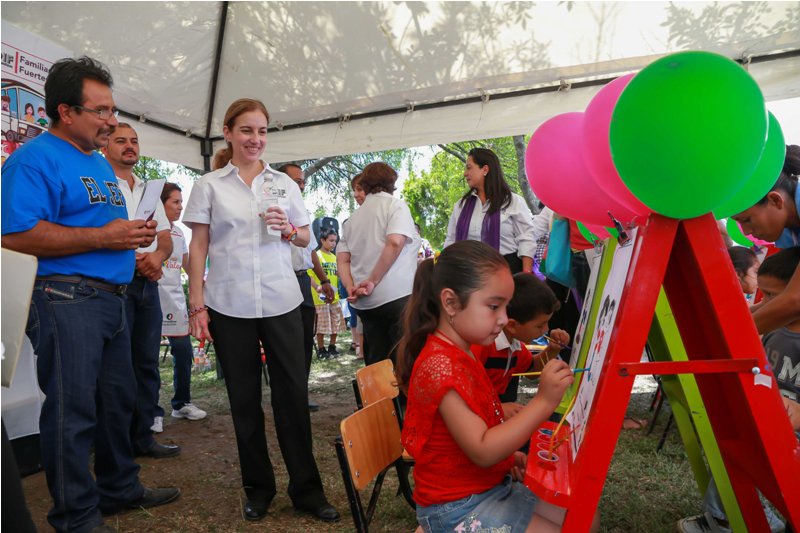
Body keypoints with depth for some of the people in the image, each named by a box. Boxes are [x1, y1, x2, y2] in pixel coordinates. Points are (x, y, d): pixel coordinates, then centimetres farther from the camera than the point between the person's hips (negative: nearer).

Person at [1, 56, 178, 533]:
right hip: (67, 300, -9)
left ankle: (120, 488, 33)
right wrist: (104, 236, -20)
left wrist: (135, 235, 6)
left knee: (118, 403, 17)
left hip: (113, 296, 9)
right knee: (73, 412, -1)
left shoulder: (102, 163, 20)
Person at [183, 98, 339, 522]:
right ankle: (258, 488, 24)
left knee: (293, 393, 1)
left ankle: (306, 488, 15)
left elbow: (306, 239, 15)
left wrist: (289, 231, -8)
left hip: (281, 301, 1)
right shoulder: (209, 185, 6)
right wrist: (196, 305, -2)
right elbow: (198, 247, 4)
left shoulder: (284, 183, 10)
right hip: (229, 305, -1)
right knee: (244, 398, 9)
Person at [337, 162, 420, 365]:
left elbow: (342, 260, 10)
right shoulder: (395, 205, 2)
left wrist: (351, 288, 1)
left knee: (376, 365, 10)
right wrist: (373, 281, -12)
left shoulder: (353, 218, 18)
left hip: (365, 303, 6)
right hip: (397, 296, -6)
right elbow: (395, 242, -15)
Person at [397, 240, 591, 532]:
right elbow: (482, 452, -27)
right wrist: (544, 402, -30)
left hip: (492, 485, 9)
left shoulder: (458, 355, 7)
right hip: (458, 507, -9)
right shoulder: (441, 365, -25)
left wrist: (508, 455, -1)